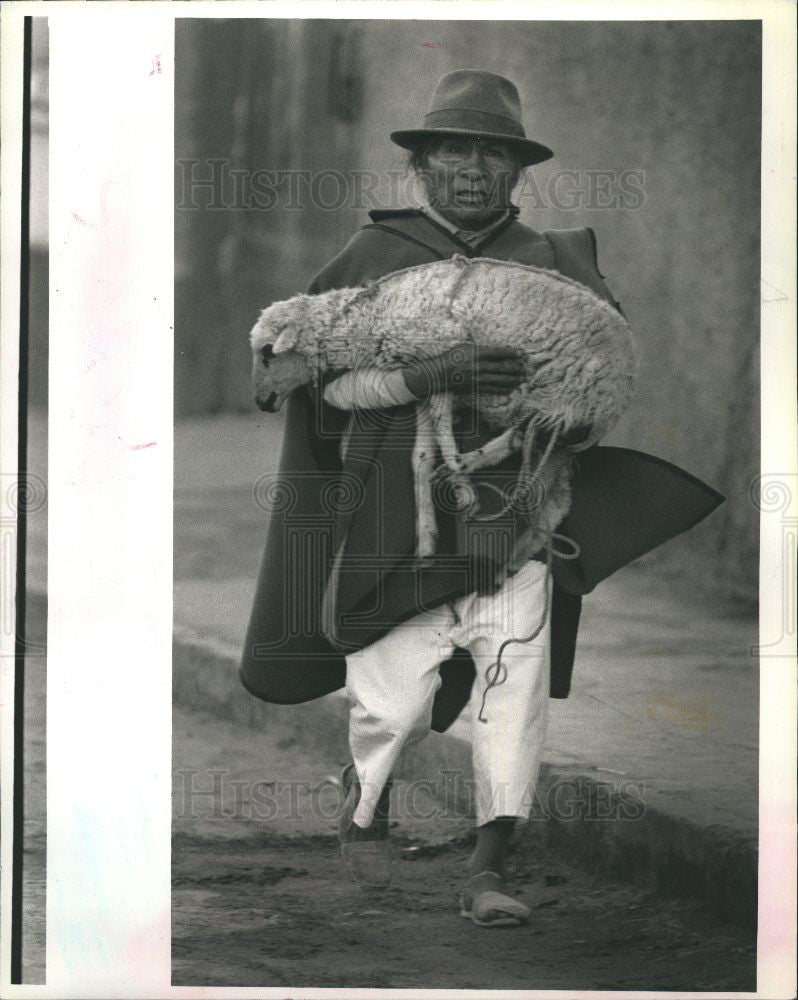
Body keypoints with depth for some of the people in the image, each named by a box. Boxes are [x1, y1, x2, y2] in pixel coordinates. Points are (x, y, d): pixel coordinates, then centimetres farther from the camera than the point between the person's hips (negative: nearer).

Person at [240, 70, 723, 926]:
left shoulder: (549, 261, 10)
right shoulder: (373, 256, 4)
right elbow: (333, 379, -5)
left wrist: (583, 421, -8)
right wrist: (426, 376, -22)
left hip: (511, 506, 2)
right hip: (399, 509, -1)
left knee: (515, 679, -9)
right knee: (396, 698, 0)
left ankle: (488, 870, 0)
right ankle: (365, 802, 33)